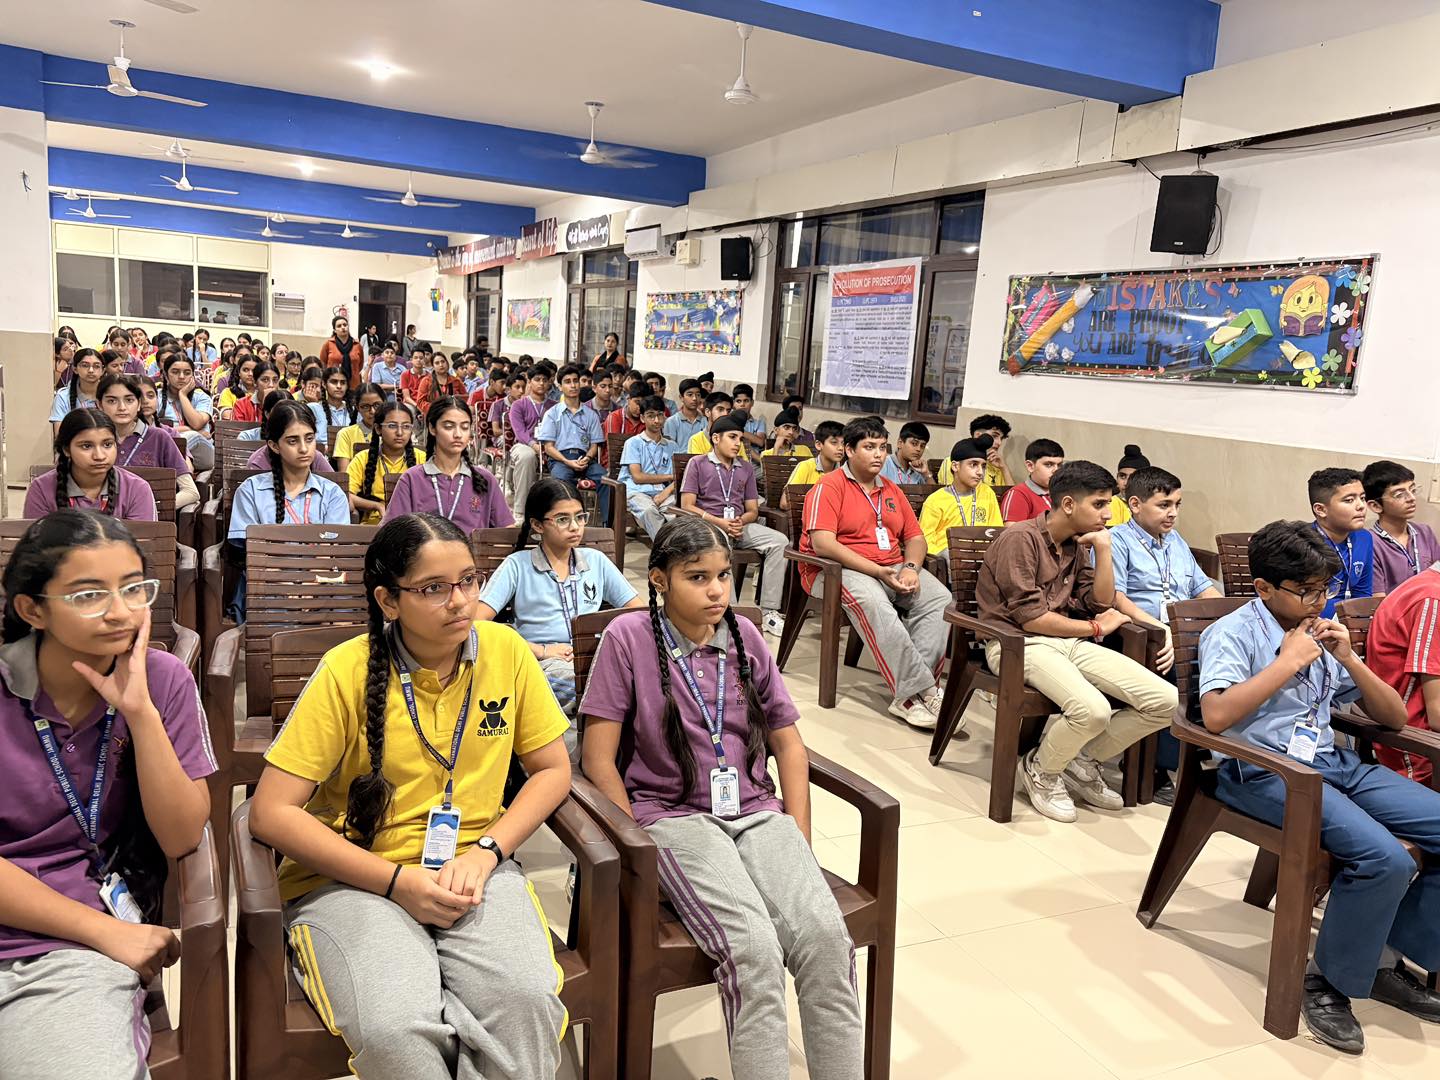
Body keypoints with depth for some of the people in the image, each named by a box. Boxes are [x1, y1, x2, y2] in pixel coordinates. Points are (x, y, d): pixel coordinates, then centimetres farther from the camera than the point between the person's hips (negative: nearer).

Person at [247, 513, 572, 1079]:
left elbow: (552, 769, 6)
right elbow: (271, 814, -10)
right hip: (353, 877, -1)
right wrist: (398, 881, -16)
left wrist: (486, 853, -9)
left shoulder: (505, 651, -2)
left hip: (474, 868, 2)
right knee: (395, 1029, -31)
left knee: (525, 1000, -28)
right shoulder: (348, 672, -10)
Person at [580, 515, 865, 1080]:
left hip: (755, 812, 4)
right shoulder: (629, 637, -4)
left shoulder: (745, 636, 8)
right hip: (673, 816, -3)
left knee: (825, 934, -22)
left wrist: (798, 840, 4)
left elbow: (788, 743, 14)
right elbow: (598, 760, -3)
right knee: (754, 949, -29)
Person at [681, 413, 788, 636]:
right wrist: (719, 522, -13)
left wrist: (741, 521, -7)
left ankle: (768, 611, -23)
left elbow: (753, 510, 18)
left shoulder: (746, 468, 23)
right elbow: (687, 506, -1)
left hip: (740, 525, 5)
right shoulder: (697, 463, 8)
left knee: (780, 541, -22)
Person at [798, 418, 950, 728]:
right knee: (873, 602, -38)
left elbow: (916, 537, 19)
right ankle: (923, 691, -36)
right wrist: (879, 572, -21)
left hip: (893, 567, 7)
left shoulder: (891, 490, 19)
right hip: (837, 569, -6)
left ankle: (911, 694, -27)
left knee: (940, 598, -19)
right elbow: (822, 543, -17)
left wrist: (911, 568, -7)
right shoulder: (829, 487, -4)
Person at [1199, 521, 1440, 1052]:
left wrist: (1349, 659, -1)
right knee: (1384, 858, -28)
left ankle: (1388, 958, 10)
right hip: (1262, 772, -8)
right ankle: (1329, 981, -4)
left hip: (1334, 763, 8)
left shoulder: (1322, 633, 14)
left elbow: (1394, 717, 15)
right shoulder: (1233, 633, -6)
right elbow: (1215, 715, -24)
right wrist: (1288, 662, -17)